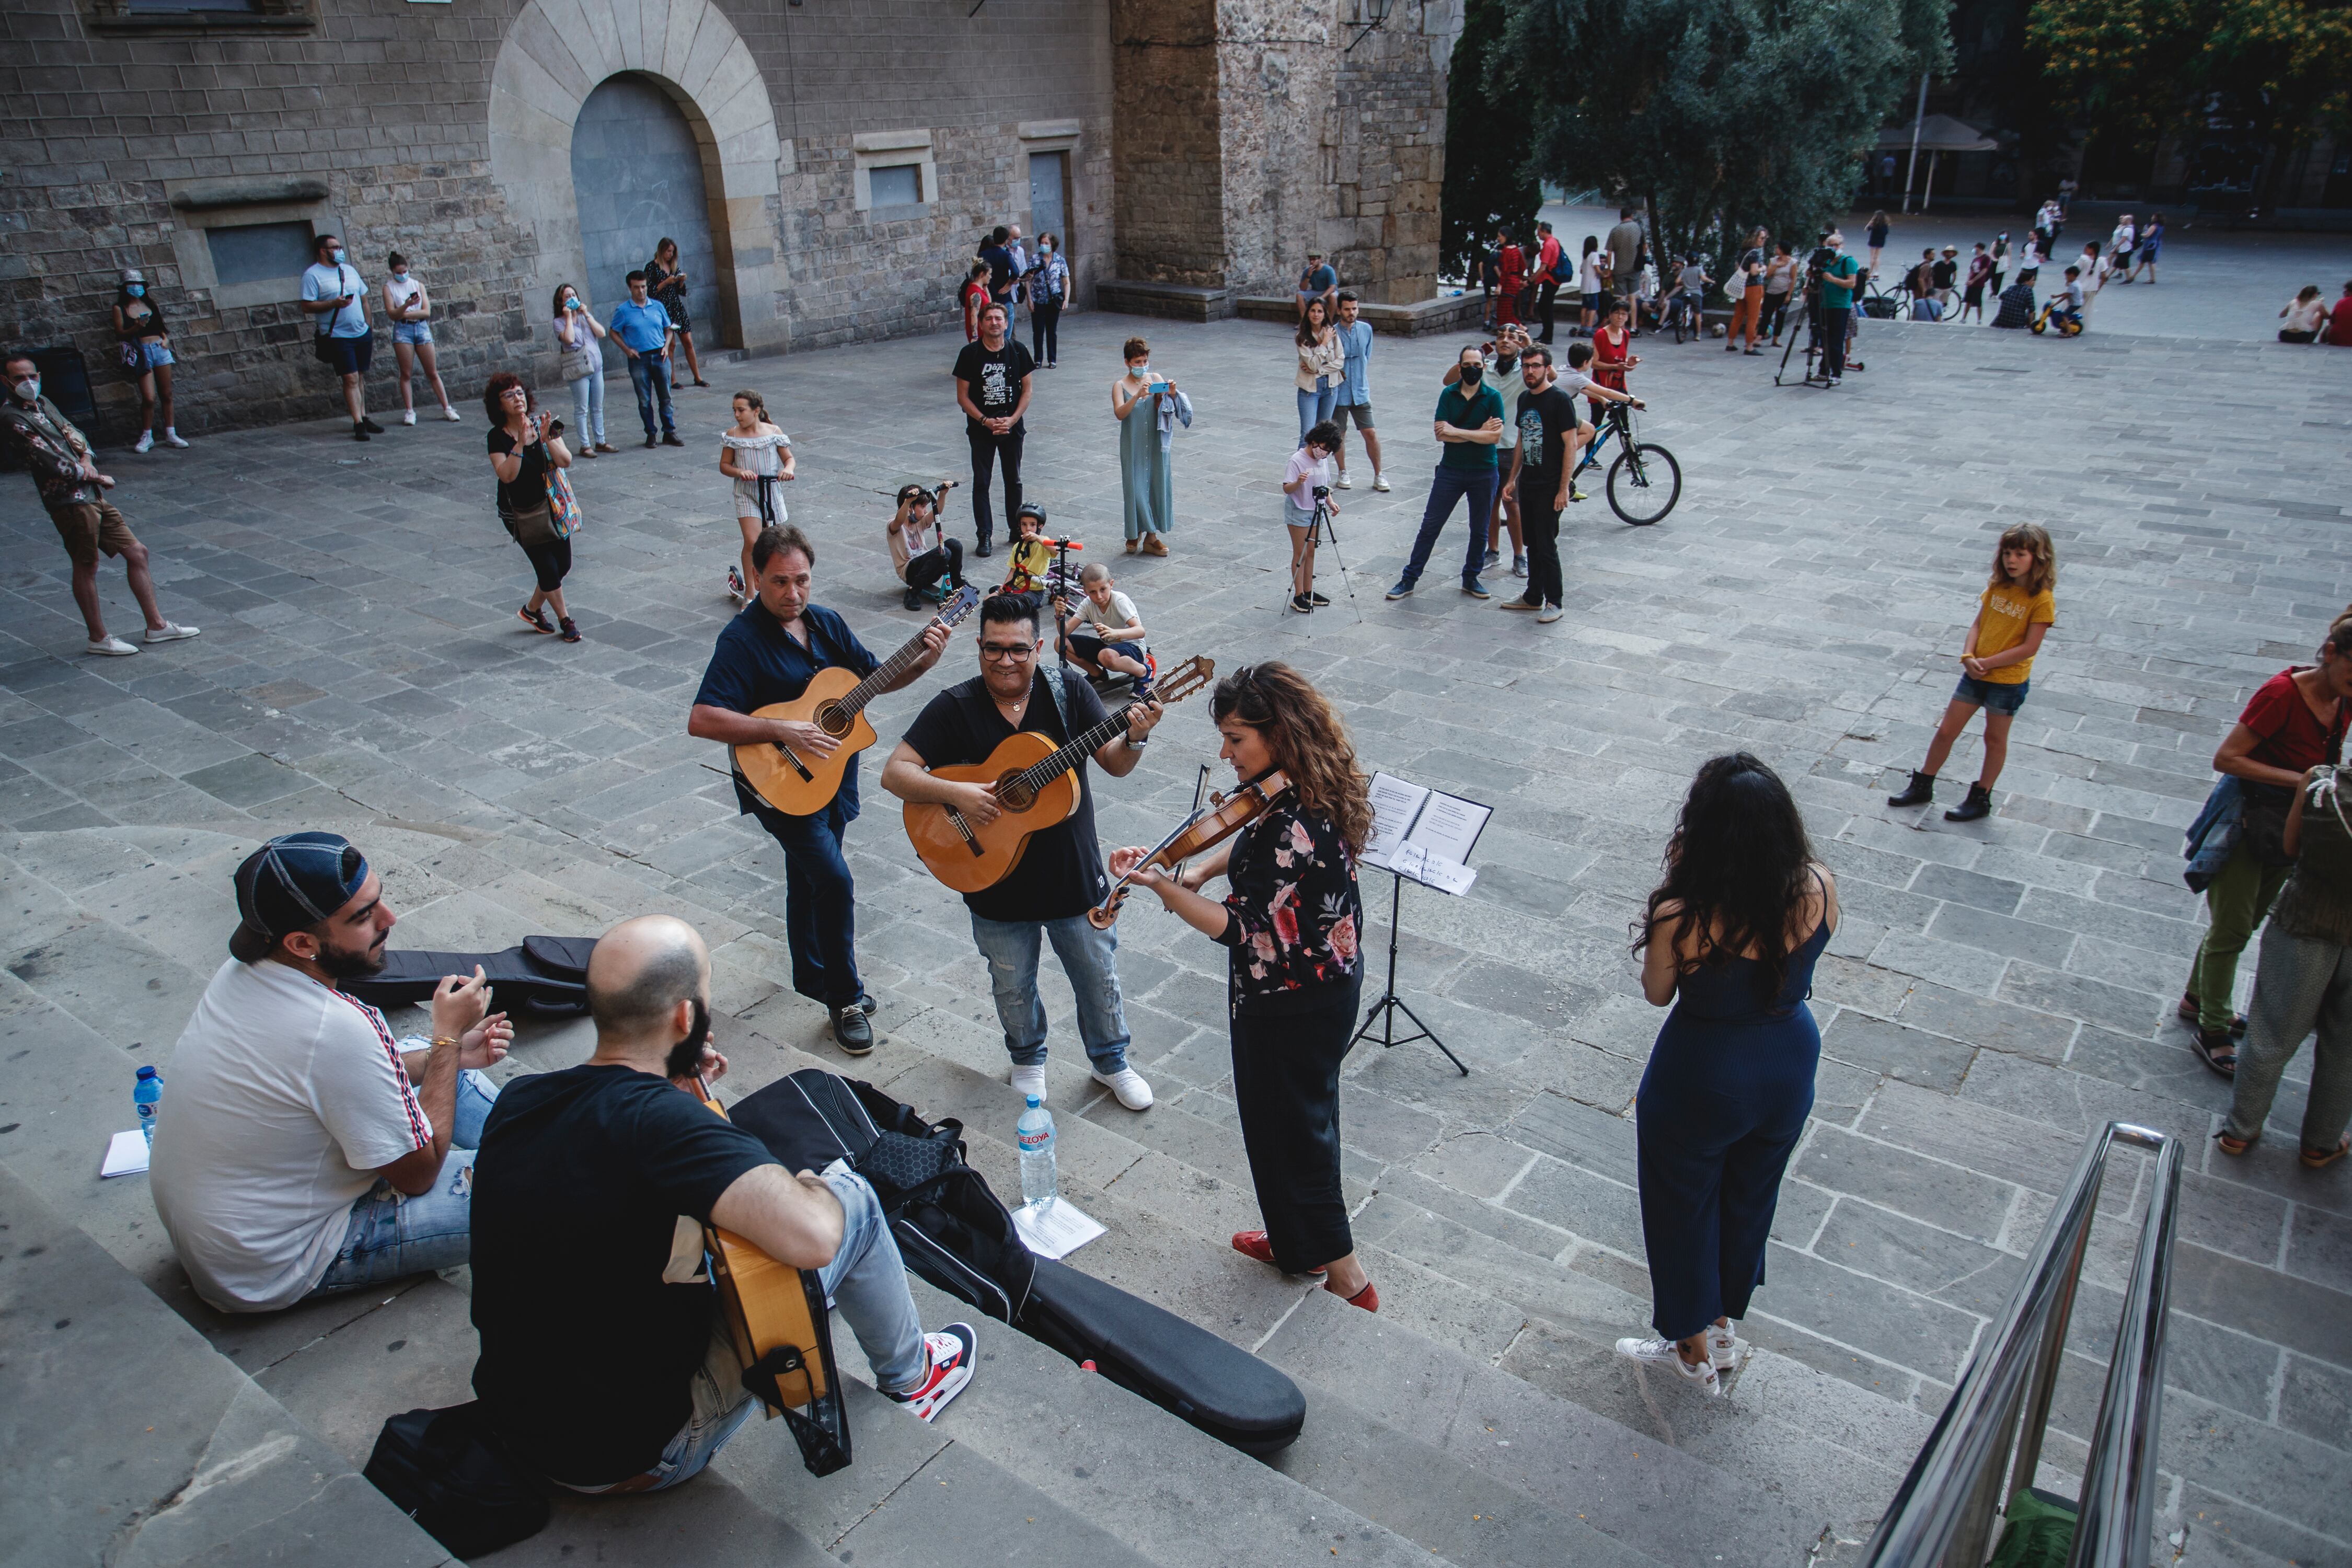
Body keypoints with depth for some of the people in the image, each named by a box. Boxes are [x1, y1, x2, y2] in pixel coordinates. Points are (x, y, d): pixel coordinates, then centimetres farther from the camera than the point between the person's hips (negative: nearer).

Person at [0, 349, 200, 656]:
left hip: (92, 495, 9)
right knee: (86, 567, 1)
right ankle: (99, 638, 13)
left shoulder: (41, 403, 14)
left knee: (136, 552, 10)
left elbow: (73, 433, 17)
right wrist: (96, 477, -5)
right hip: (70, 501, -9)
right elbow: (52, 464, -17)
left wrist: (85, 459, -5)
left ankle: (157, 625, 16)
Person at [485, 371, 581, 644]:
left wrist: (547, 439, -27)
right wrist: (521, 444, -32)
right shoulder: (498, 437, -12)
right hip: (521, 515, -4)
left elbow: (566, 462, -11)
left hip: (553, 505, 4)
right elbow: (507, 475, -24)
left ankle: (532, 609, 29)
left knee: (563, 565, 6)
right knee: (548, 568, -5)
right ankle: (565, 619, 17)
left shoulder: (543, 424, -3)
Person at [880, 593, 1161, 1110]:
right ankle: (1028, 1059, 46)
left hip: (1075, 873, 1)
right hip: (996, 881, 0)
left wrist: (1135, 739, -29)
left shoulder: (1070, 693, -6)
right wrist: (955, 793, -28)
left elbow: (1115, 765, -7)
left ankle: (1110, 1061, 40)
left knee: (1098, 975, 15)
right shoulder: (955, 708, -10)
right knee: (1013, 986, 18)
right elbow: (895, 773, -13)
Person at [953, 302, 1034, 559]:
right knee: (981, 483, 1)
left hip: (1012, 426, 2)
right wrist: (985, 421, -16)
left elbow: (1026, 390, 2)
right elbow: (963, 396, -5)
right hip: (981, 429, -1)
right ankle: (984, 536, 7)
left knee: (1014, 480, 11)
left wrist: (1012, 420, -11)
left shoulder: (1018, 351, -2)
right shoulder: (970, 354, -7)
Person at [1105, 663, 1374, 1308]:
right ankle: (1297, 1242, 45)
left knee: (1288, 1128, 9)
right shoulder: (1310, 793, -2)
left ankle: (1344, 1277, 24)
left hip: (1287, 1004, -10)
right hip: (1332, 979, 10)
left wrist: (1159, 884, -28)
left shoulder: (1291, 826, -33)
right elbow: (1254, 844, 14)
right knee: (1304, 1117, 25)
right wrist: (1202, 868, -3)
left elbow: (1238, 928, -29)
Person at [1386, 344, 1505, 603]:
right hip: (1450, 471, 1)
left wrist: (1457, 431, -16)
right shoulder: (1448, 394, 0)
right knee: (1430, 525, 1)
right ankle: (1410, 578, 7)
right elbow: (1440, 434, -10)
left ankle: (1471, 579, 26)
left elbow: (1495, 436, -16)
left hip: (1483, 474, 0)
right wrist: (1478, 432, -14)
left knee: (1479, 530, 10)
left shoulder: (1493, 397, -4)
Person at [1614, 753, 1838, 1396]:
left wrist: (1673, 892, -18)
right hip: (1790, 1064, 5)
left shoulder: (1684, 919, -34)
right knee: (1750, 1198, 29)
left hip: (1702, 1082, -5)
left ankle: (1693, 1351, 42)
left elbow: (1657, 994, -13)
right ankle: (1725, 1330, 52)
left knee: (1683, 1209, 22)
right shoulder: (1820, 889, -21)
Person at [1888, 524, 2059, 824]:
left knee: (1995, 738, 11)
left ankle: (1981, 799, 24)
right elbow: (1978, 624, 2)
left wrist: (1986, 663, -20)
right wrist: (1968, 656, -15)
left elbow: (2029, 647, -20)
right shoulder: (1998, 587, 2)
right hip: (1976, 674, 5)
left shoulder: (2042, 599, -16)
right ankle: (1922, 787, 23)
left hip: (2008, 680, -5)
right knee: (1946, 731, 10)